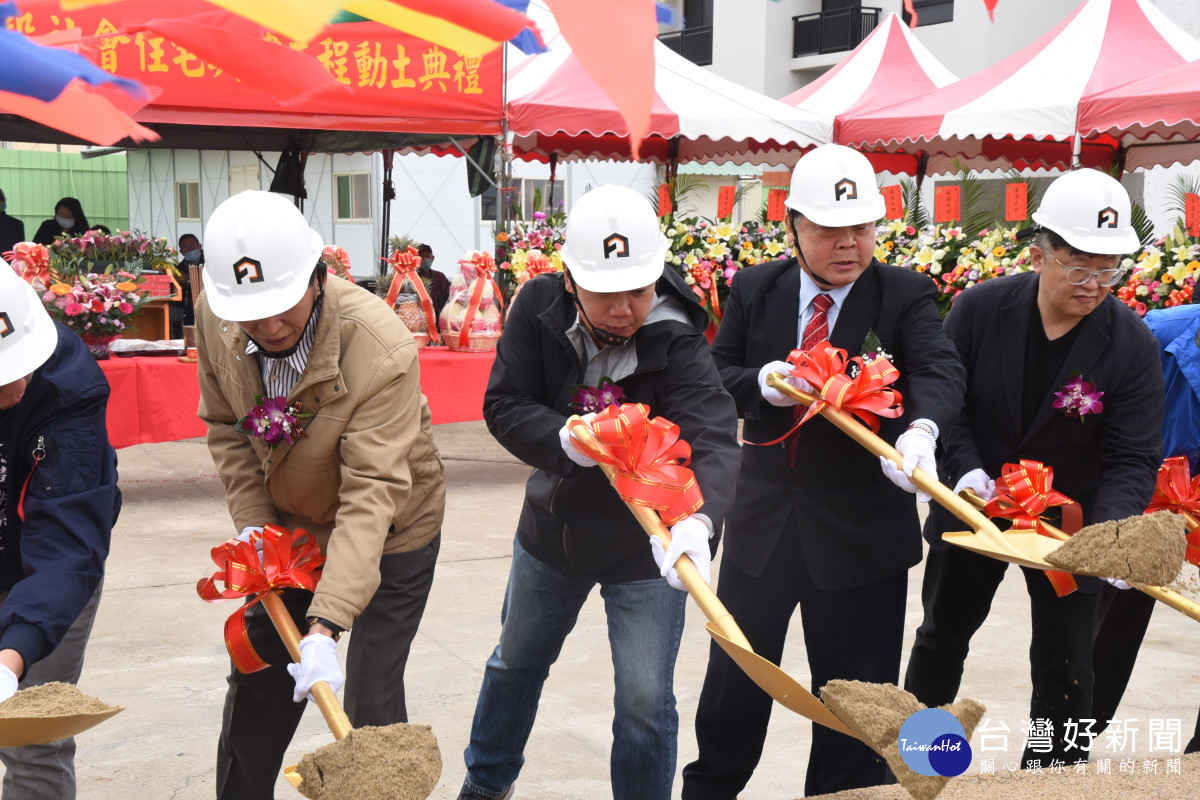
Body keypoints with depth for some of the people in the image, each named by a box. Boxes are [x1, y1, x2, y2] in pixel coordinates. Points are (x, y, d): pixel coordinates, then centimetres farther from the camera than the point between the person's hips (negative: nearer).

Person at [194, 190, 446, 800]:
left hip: (389, 535, -5)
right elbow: (226, 427, 1)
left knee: (370, 703, -5)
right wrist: (251, 521, -11)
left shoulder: (382, 351, -35)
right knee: (254, 685, 14)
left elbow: (371, 495, -37)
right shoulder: (214, 318, -17)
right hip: (287, 526, 5)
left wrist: (326, 625, -42)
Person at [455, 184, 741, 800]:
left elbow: (714, 438, -41)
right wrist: (565, 439, -36)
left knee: (645, 703, -2)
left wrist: (696, 519, -61)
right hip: (552, 525, 4)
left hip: (644, 542, -4)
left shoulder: (677, 343, -28)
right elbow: (503, 404, -16)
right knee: (516, 660, 26)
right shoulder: (540, 307, -18)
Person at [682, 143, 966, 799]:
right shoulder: (755, 290, 3)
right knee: (735, 671, 18)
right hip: (762, 519, 3)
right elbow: (715, 373, 4)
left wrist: (921, 428, -43)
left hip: (861, 529, -3)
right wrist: (761, 383, -18)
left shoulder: (905, 296, -7)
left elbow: (939, 371, -21)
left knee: (854, 691, 9)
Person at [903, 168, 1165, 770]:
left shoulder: (1132, 345, -17)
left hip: (1070, 524, -1)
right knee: (942, 637, 20)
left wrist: (1110, 527, -36)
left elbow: (1133, 460, -19)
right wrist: (966, 469, -25)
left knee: (1064, 670, 6)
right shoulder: (980, 309, -15)